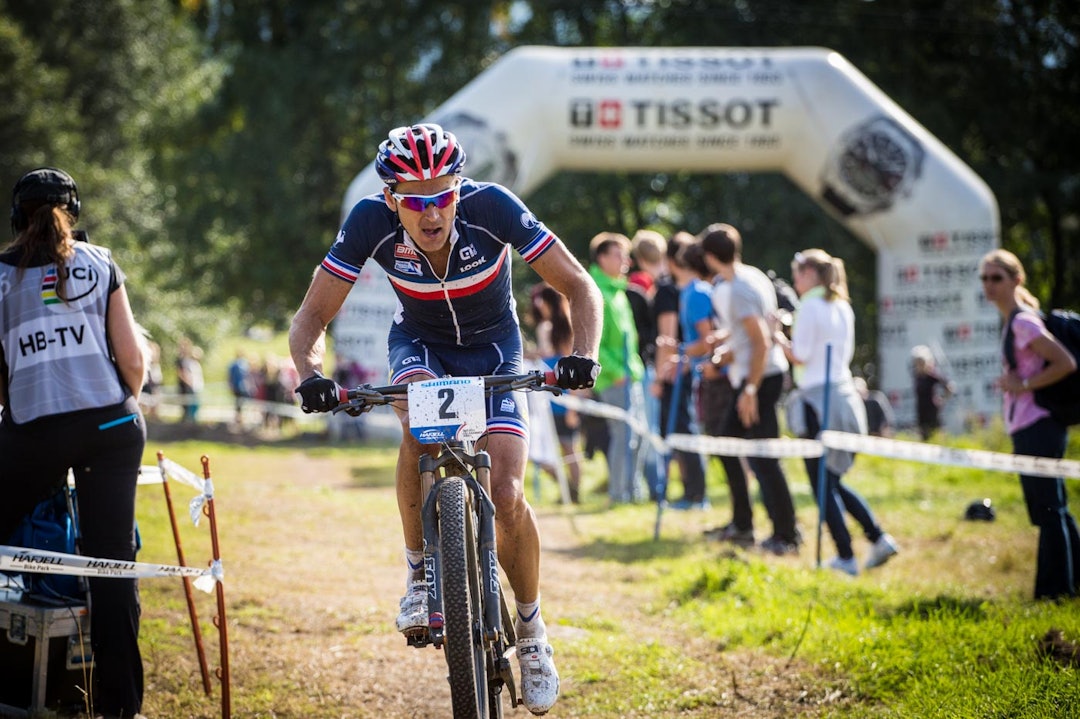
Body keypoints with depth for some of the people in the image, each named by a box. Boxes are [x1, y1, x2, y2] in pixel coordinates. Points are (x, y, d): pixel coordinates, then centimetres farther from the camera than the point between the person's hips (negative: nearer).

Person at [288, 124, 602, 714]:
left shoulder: (492, 207, -31)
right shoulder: (371, 221, -27)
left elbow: (579, 288, -23)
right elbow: (312, 317, -19)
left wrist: (582, 357, -41)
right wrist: (311, 376, -40)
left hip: (493, 347, -1)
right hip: (420, 343, 1)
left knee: (505, 495, -14)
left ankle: (530, 629, 10)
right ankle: (420, 576, -16)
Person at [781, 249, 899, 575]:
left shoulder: (809, 306, -10)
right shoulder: (843, 307, 13)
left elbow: (800, 355, -13)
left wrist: (779, 338, 3)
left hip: (818, 398, -8)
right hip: (846, 393, 8)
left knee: (822, 484, 0)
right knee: (833, 480, 17)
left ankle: (845, 557, -2)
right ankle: (878, 538, 4)